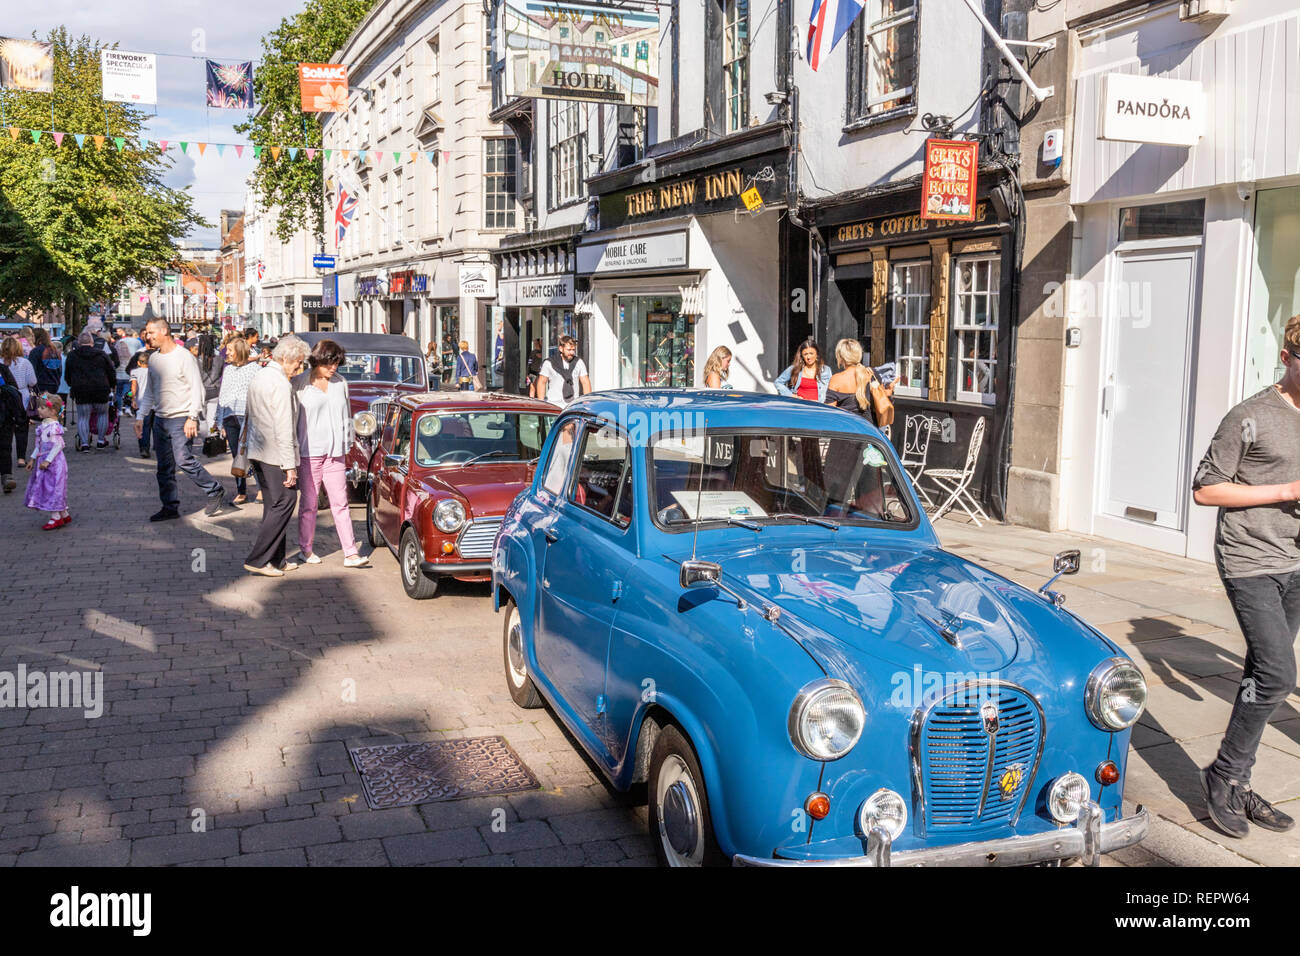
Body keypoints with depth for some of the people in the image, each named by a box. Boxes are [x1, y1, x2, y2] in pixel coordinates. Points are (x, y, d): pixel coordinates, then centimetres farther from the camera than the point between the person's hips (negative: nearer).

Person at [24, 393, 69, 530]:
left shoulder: (54, 427, -18)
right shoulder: (43, 426, 10)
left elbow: (58, 445, -22)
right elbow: (39, 445, 18)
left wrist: (47, 460, -21)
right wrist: (33, 459, 18)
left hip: (54, 462, -10)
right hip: (43, 460, 10)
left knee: (53, 488, -4)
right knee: (47, 488, 13)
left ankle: (55, 517, 3)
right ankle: (64, 515, 20)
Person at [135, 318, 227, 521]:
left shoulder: (184, 356, -8)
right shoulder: (153, 358, 13)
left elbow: (197, 388, -11)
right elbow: (149, 391, 22)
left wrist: (192, 417, -17)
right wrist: (141, 416, 16)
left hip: (181, 419, -7)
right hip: (160, 419, 7)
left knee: (184, 460, -16)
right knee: (164, 467, 7)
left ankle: (215, 491, 0)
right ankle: (170, 507, 14)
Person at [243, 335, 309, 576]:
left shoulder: (259, 377, 13)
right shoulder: (281, 384, -17)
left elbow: (248, 416, 21)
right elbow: (284, 428, -21)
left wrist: (248, 447, 28)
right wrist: (290, 465, -20)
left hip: (257, 451, 10)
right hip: (275, 456, -10)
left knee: (273, 505, 14)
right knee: (285, 501, -5)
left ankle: (276, 560, 17)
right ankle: (258, 560, -6)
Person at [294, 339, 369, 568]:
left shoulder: (340, 382, 9)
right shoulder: (300, 383, -4)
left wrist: (346, 445, 14)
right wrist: (293, 450, -4)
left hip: (335, 452, 4)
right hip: (309, 452, -3)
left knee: (340, 502, 1)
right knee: (309, 502, 4)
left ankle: (350, 553, -1)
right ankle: (305, 549, 19)